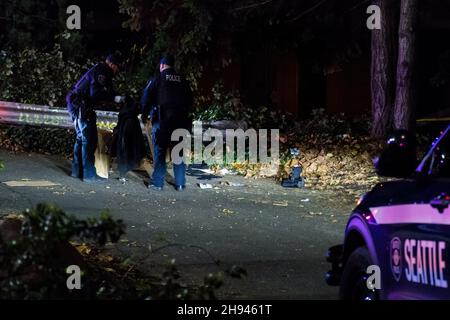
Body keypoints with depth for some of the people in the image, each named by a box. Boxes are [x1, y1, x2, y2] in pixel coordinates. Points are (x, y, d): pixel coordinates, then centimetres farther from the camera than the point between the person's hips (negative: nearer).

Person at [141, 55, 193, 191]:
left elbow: (146, 98, -1)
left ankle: (157, 182, -2)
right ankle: (180, 183, 9)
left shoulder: (158, 79, 2)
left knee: (159, 151, 1)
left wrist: (144, 115, 10)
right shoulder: (183, 81, 13)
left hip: (161, 120, -3)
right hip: (180, 121, 3)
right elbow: (190, 100, 16)